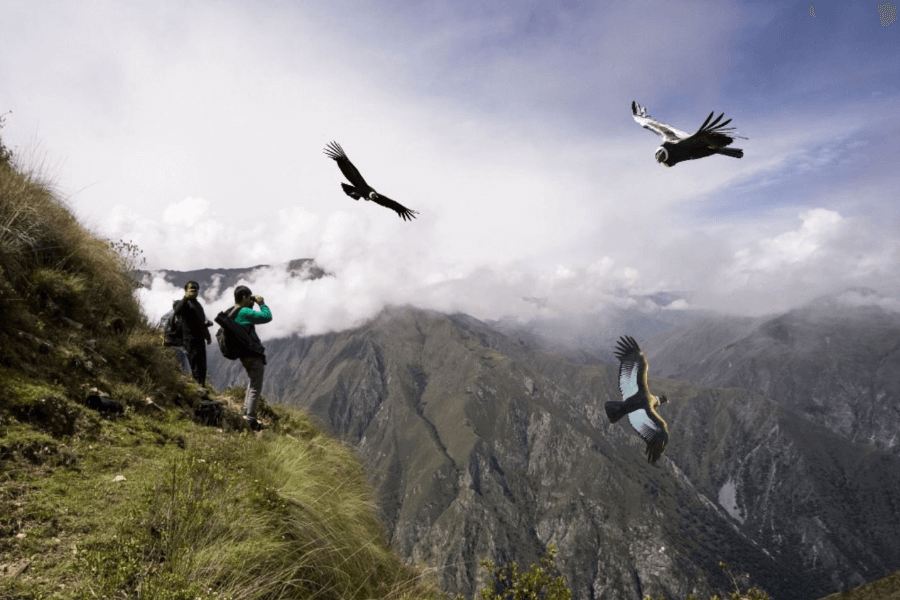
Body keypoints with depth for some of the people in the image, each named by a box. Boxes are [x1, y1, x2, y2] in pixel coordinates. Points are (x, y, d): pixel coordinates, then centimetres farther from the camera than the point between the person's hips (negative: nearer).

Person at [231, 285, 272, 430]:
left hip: (244, 355, 10)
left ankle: (247, 412, 31)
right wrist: (261, 303, -10)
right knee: (256, 387, 0)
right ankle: (250, 418, 3)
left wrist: (251, 306, 12)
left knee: (253, 383, 25)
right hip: (254, 355, -10)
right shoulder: (245, 313, -22)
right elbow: (267, 317, -23)